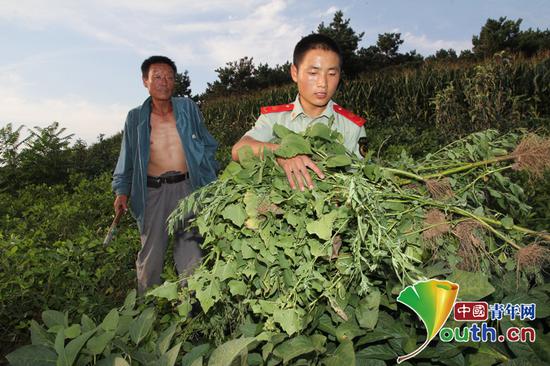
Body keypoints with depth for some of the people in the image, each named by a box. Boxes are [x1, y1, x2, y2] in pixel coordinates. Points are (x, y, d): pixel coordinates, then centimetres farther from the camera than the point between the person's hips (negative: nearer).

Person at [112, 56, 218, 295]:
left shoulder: (188, 108, 3)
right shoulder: (136, 118, 3)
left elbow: (207, 146, 11)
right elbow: (127, 158, 13)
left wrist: (211, 180, 6)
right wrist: (122, 190, 7)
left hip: (187, 187, 0)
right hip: (152, 191, 0)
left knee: (190, 248, 7)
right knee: (151, 252, 5)